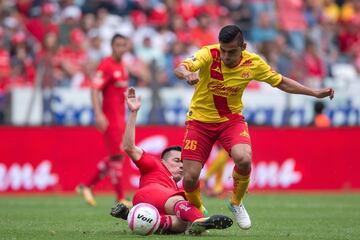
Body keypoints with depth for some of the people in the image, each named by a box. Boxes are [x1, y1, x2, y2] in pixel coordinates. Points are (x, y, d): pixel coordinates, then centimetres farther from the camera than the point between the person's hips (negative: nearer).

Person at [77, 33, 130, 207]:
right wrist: (98, 114, -28)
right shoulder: (106, 65, -12)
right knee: (117, 156, -7)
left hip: (120, 118, 9)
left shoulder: (121, 66, 14)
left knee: (114, 158, 12)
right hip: (109, 118, -9)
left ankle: (87, 186, 22)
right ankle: (120, 198, -2)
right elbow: (94, 90, -19)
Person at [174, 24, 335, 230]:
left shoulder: (253, 63, -12)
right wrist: (187, 74, -62)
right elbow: (180, 68, -37)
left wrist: (315, 93, -2)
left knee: (244, 159, -28)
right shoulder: (209, 54, -21)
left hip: (231, 119, 1)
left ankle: (237, 203, 2)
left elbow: (280, 82, 3)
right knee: (190, 178, -9)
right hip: (200, 119, -1)